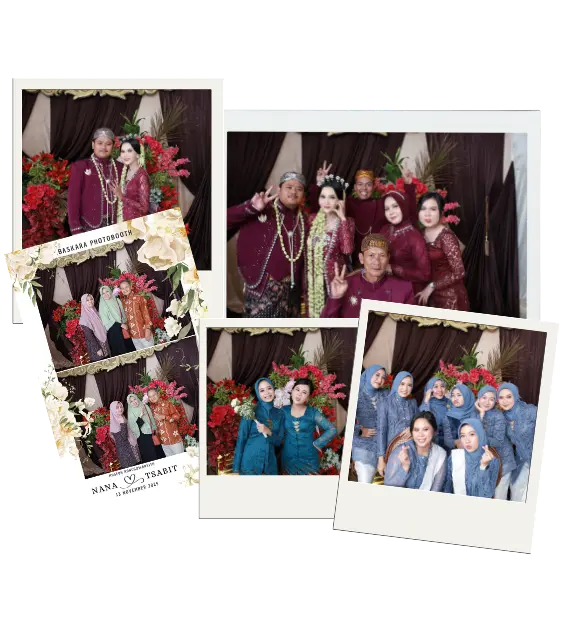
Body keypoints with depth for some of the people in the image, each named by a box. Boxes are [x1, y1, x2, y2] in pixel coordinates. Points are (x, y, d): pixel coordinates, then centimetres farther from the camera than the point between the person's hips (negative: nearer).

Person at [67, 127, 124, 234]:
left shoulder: (120, 168, 10)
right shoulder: (80, 166, 2)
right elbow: (73, 198, -4)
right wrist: (76, 229, -12)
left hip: (113, 226, 3)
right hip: (88, 227, -3)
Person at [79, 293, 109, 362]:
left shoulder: (96, 312, 9)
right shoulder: (84, 318, -13)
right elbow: (89, 336, -16)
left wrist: (106, 345, 11)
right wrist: (97, 349, -18)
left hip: (104, 345, 7)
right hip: (95, 346, -7)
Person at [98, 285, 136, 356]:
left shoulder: (117, 301, 9)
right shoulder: (103, 306, -5)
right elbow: (106, 321, -10)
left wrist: (125, 323, 0)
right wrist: (120, 325, -13)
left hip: (124, 329, 5)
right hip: (114, 332, -5)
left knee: (130, 348, 1)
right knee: (121, 351, -5)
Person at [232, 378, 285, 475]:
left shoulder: (279, 413, 7)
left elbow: (279, 441, 7)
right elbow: (241, 439, -7)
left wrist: (268, 432, -14)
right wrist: (236, 469, -13)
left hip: (270, 464, 4)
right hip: (250, 463, -4)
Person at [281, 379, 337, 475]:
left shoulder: (313, 413, -4)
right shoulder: (284, 411, 2)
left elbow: (332, 430, -4)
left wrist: (317, 443, -5)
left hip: (309, 460, -1)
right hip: (288, 458, 2)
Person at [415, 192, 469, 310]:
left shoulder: (446, 236, -17)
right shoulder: (422, 234, 3)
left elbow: (459, 272, -20)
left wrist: (431, 286, -15)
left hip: (450, 297, -6)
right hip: (431, 296, 6)